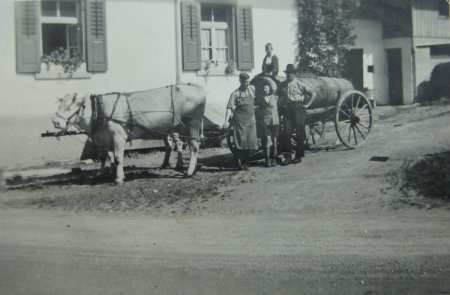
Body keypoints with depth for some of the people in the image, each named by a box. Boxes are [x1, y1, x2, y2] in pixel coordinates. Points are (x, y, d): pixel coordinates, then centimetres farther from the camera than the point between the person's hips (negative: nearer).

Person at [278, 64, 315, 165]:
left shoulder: (299, 84, 0)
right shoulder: (282, 85, 11)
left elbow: (313, 93, 3)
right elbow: (280, 97, 25)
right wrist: (282, 105, 9)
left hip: (298, 109, -3)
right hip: (287, 110, 3)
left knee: (300, 134, 1)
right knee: (286, 133, -5)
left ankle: (298, 156, 9)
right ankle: (289, 155, 2)